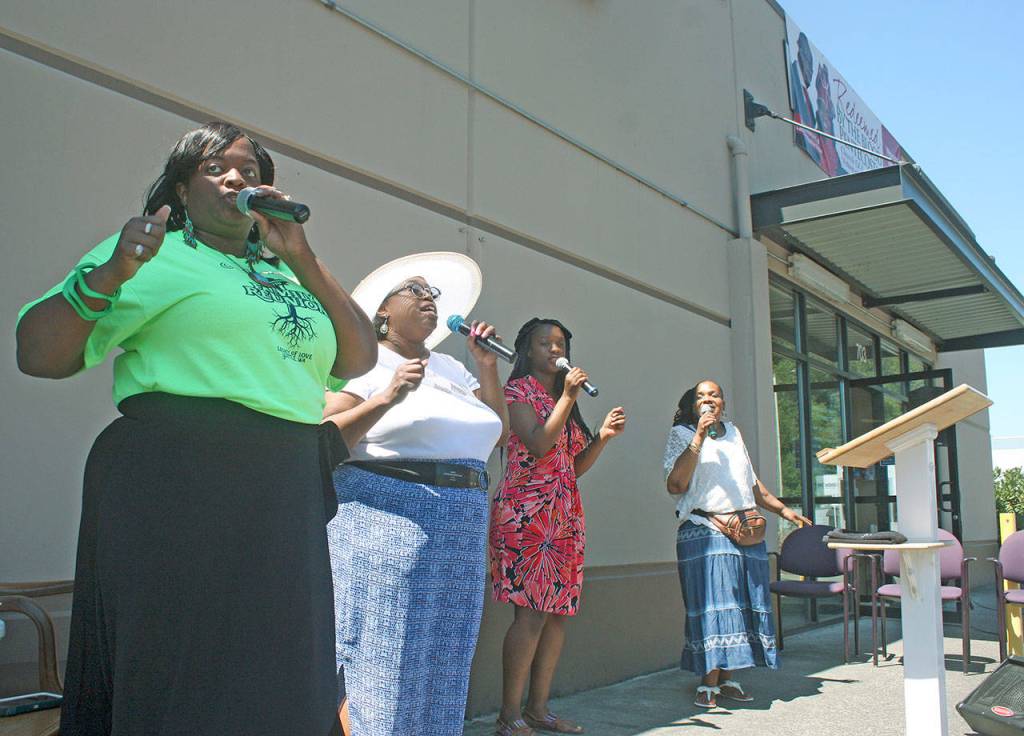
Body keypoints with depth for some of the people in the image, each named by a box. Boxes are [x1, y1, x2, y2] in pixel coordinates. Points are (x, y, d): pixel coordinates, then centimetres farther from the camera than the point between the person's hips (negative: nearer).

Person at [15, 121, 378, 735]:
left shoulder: (287, 273, 19)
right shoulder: (155, 255, 4)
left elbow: (358, 361, 10)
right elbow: (39, 355, -1)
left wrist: (303, 259, 3)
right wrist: (109, 275, -17)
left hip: (288, 496, 6)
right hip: (176, 483, -5)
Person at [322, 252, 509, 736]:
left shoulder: (451, 368, 18)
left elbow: (497, 433, 18)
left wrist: (487, 366, 9)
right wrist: (388, 398, -21)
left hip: (460, 530, 7)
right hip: (387, 517, -6)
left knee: (440, 661, 9)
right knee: (377, 660, -5)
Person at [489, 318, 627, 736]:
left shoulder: (565, 400, 22)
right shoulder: (518, 389, 0)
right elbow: (537, 444, -15)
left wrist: (603, 437, 6)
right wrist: (568, 398, -14)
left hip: (564, 516, 8)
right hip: (527, 512, -8)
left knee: (557, 614, 6)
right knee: (531, 614, -12)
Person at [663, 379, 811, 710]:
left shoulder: (733, 433, 19)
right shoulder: (681, 434, 2)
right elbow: (675, 485, -13)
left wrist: (782, 509, 26)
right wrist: (699, 437, -14)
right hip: (704, 531, -6)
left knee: (742, 604, 4)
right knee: (713, 603, -11)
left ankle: (726, 679, 10)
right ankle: (708, 685, -7)